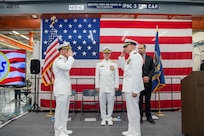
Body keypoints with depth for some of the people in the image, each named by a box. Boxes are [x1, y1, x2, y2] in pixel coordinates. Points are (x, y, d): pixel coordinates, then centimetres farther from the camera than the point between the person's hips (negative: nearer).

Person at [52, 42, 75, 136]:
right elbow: (67, 67, -34)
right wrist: (70, 56, -20)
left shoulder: (64, 60, 18)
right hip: (61, 91, -10)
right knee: (60, 111, -3)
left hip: (66, 90, 10)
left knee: (65, 111, 15)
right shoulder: (58, 60, -14)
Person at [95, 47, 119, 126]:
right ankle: (103, 118, 18)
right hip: (102, 87, 0)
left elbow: (116, 76, 5)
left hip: (111, 87, 0)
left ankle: (109, 118, 19)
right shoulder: (99, 64, 7)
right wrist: (97, 86, 2)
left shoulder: (114, 64, 6)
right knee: (102, 103, 5)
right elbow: (97, 76, 6)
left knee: (110, 103, 4)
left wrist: (116, 86, 1)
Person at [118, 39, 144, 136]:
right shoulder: (131, 56, 16)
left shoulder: (136, 56, -14)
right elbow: (123, 67, 24)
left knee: (133, 110, 0)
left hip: (132, 88, -10)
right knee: (130, 110, 16)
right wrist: (122, 56, 13)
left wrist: (135, 90, -23)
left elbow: (137, 74, -21)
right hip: (129, 87, 10)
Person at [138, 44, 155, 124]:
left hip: (148, 82, 3)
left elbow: (152, 69, 6)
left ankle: (148, 116, 20)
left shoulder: (150, 58, 10)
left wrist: (148, 77, -10)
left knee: (148, 100, 10)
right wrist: (142, 78, -13)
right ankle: (140, 116, 14)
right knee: (140, 100, 3)